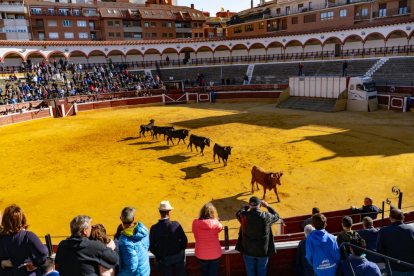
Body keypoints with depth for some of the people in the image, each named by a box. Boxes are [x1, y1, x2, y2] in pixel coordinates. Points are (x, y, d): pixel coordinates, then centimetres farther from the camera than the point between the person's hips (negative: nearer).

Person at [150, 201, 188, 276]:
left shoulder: (154, 228, -22)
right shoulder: (176, 225, -25)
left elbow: (151, 247, -13)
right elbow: (184, 240, -17)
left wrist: (157, 254, 7)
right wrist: (182, 250, 5)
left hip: (164, 258, 1)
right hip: (178, 255, 0)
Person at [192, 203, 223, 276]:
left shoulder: (195, 223, -17)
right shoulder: (216, 223, -21)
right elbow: (220, 228, 2)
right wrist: (214, 219, 2)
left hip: (201, 254, 2)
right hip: (215, 254, -1)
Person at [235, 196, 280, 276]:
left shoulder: (244, 216, -20)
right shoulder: (265, 216, -23)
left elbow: (238, 213, 5)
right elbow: (276, 216, 0)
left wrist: (247, 206, 13)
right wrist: (267, 206, 8)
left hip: (248, 250, 1)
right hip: (263, 251, -1)